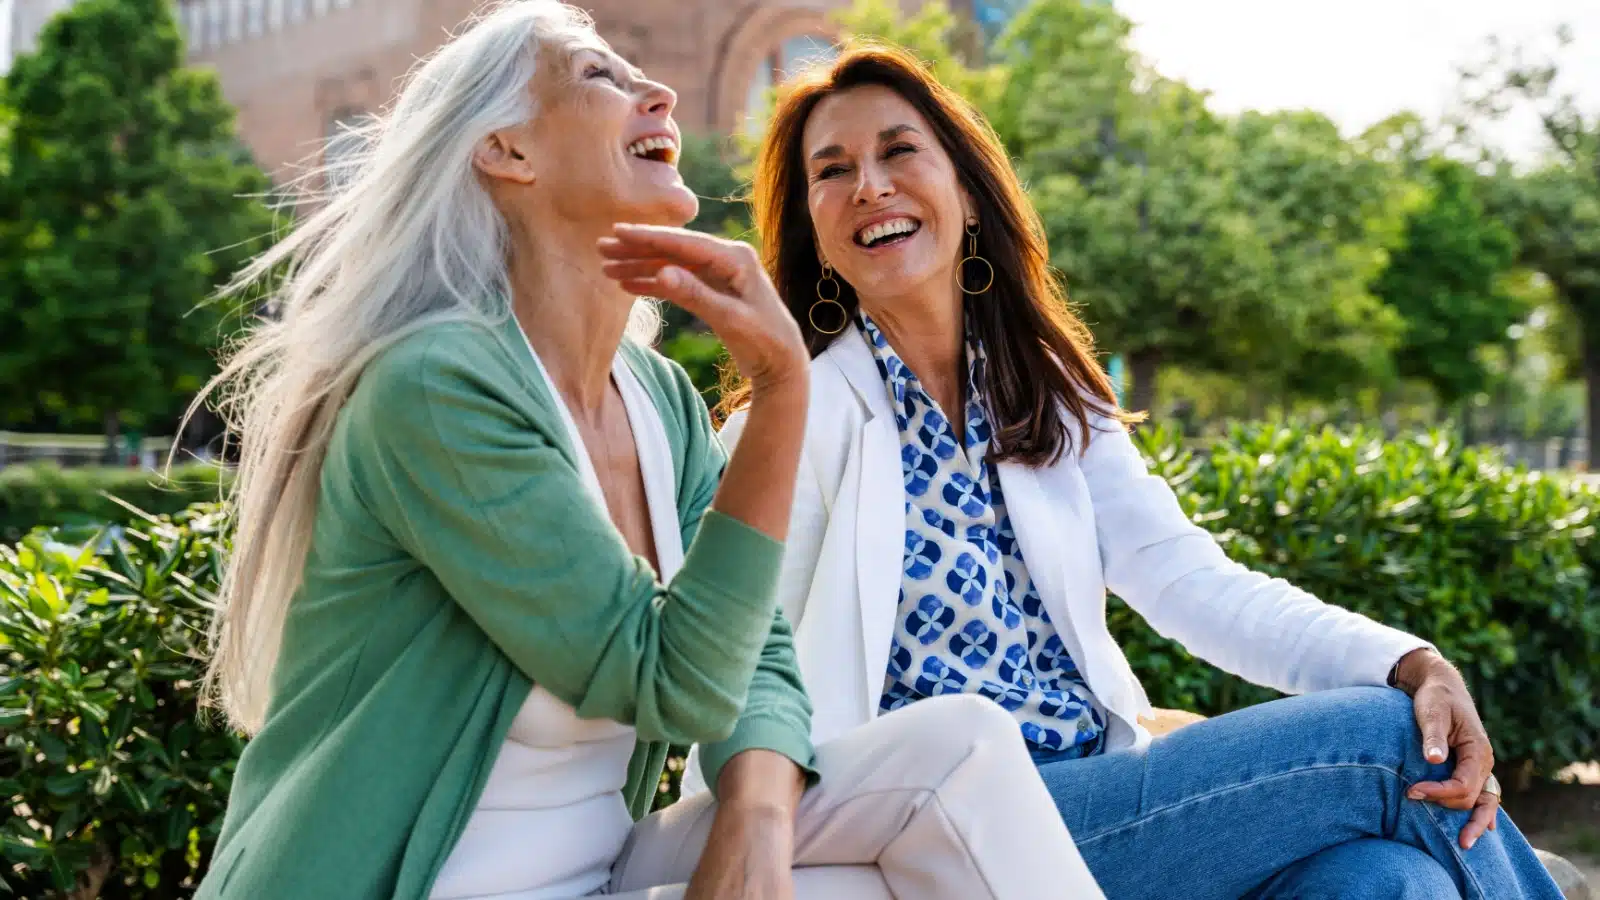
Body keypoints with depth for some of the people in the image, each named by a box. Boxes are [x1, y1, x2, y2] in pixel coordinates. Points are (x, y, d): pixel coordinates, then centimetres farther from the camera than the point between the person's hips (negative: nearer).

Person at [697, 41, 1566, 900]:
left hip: (1098, 783, 5)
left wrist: (1408, 662, -13)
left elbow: (1188, 578, 1)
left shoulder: (1047, 395, 13)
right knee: (1390, 742, -16)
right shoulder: (799, 418, -4)